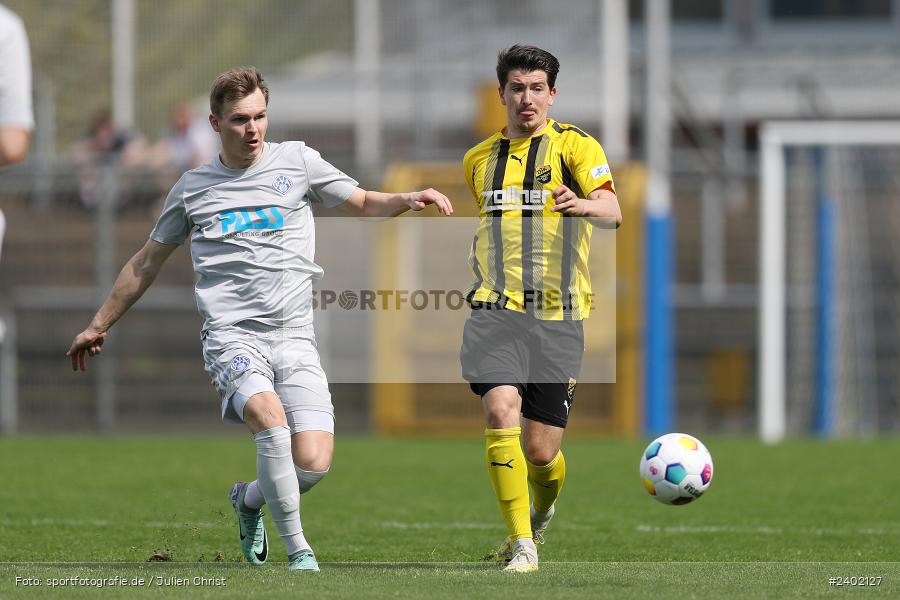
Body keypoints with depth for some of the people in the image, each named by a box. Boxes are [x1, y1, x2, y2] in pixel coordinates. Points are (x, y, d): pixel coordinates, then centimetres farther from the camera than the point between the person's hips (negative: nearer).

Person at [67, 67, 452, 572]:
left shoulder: (296, 161, 9)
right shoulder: (192, 188, 11)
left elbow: (361, 204, 18)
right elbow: (148, 262, 22)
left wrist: (406, 200, -4)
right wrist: (100, 326, 27)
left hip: (294, 337, 1)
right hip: (232, 336, -1)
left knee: (313, 464, -14)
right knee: (270, 417, -31)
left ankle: (248, 500, 20)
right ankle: (299, 550, -21)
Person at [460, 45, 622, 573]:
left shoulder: (574, 146, 1)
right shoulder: (479, 160, 15)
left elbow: (612, 213, -16)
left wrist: (586, 206, -37)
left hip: (558, 317, -2)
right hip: (496, 312, 2)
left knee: (541, 450, 0)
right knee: (501, 409, -24)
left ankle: (543, 511, 36)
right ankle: (522, 544, -19)